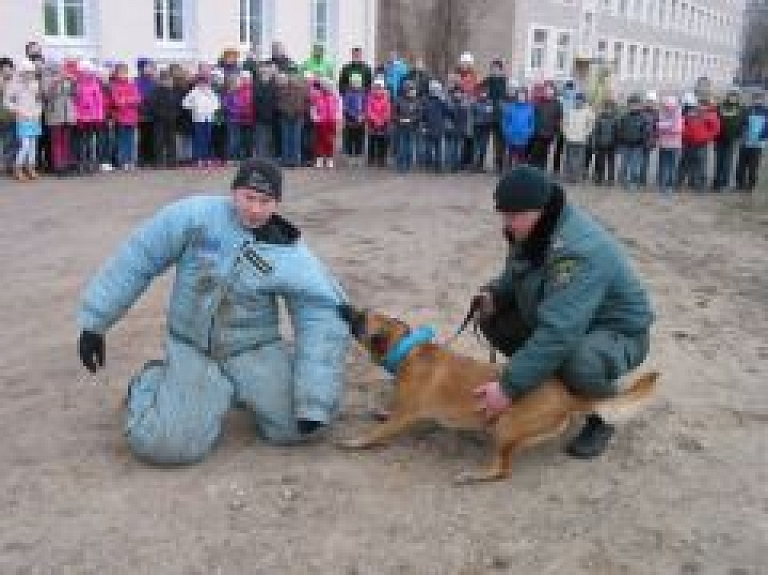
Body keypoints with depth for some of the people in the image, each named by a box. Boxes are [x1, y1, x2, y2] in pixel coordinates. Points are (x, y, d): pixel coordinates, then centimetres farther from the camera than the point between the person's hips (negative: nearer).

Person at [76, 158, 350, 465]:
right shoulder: (196, 214, -12)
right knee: (168, 445, -18)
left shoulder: (291, 256, -11)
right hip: (192, 348, -1)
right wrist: (95, 321, -5)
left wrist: (313, 403, -20)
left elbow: (323, 320, -13)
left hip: (254, 349, 1)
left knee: (296, 427, -15)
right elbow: (137, 259, -6)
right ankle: (150, 384, 17)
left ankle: (245, 390, 17)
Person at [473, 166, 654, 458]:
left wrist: (509, 386, -41)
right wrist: (496, 293, -12)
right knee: (493, 320, -3)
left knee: (580, 366, -40)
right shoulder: (532, 230, -8)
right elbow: (518, 275, 12)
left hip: (618, 331, -8)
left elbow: (557, 332, -42)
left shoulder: (579, 250, -36)